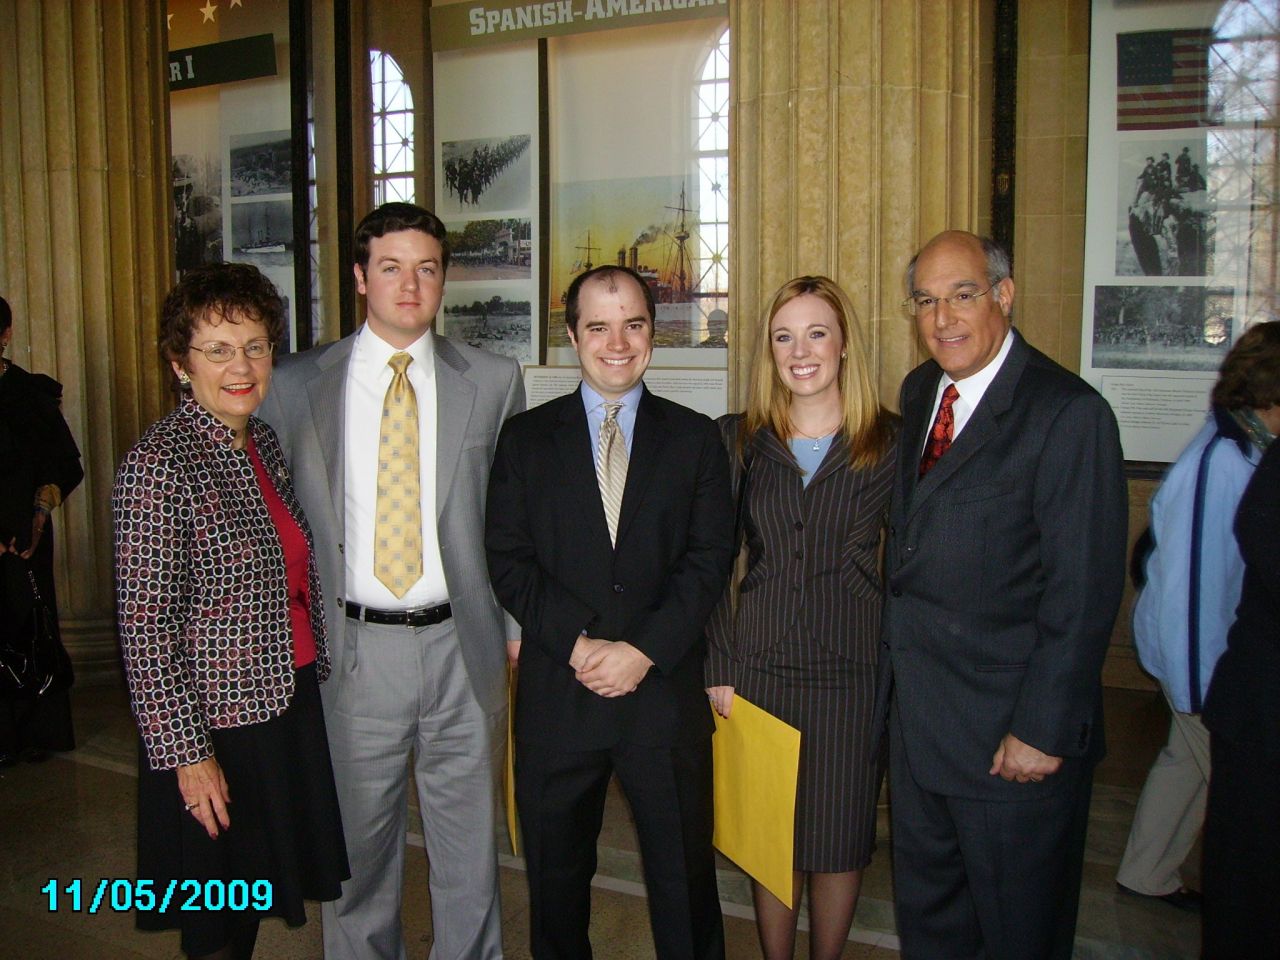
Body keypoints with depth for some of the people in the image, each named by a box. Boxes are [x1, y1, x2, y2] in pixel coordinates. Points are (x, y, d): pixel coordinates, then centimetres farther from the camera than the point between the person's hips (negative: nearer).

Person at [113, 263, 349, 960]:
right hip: (215, 725, -7)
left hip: (289, 704, 7)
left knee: (253, 898, 22)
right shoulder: (158, 463, -18)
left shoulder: (263, 442, 5)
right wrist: (186, 752, -18)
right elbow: (143, 624, -19)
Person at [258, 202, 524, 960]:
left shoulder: (494, 380, 3)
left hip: (462, 644, 1)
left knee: (470, 843, 13)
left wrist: (518, 623, 1)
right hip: (352, 647, 0)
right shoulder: (297, 385, 1)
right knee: (358, 844, 15)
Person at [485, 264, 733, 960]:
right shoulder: (526, 438, 5)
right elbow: (507, 560, -1)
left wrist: (643, 650, -13)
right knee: (555, 873, 16)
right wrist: (577, 643, -13)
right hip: (555, 689, 1)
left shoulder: (696, 439, 5)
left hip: (665, 688, 0)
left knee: (684, 873, 11)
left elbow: (707, 561, -2)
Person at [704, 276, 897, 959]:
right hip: (760, 666, 1)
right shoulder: (738, 440, 3)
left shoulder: (890, 442, -1)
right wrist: (718, 666, 0)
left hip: (852, 671, -1)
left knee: (840, 838, 11)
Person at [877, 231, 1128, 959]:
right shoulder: (919, 392, 7)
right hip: (916, 708, 7)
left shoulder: (1068, 413, -17)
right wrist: (894, 656, 7)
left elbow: (1085, 591, -19)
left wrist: (1044, 729, -18)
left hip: (1011, 730, -7)